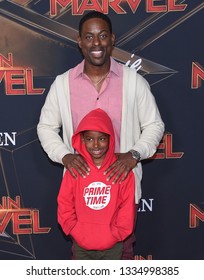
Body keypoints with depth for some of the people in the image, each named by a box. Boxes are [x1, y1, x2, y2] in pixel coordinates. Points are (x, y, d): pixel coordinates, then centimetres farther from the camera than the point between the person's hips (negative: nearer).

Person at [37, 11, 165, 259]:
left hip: (122, 182, -1)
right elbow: (46, 127, 5)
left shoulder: (134, 81, -7)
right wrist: (64, 155, -13)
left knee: (123, 247, 18)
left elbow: (154, 125, 0)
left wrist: (134, 154, -18)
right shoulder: (62, 83, -4)